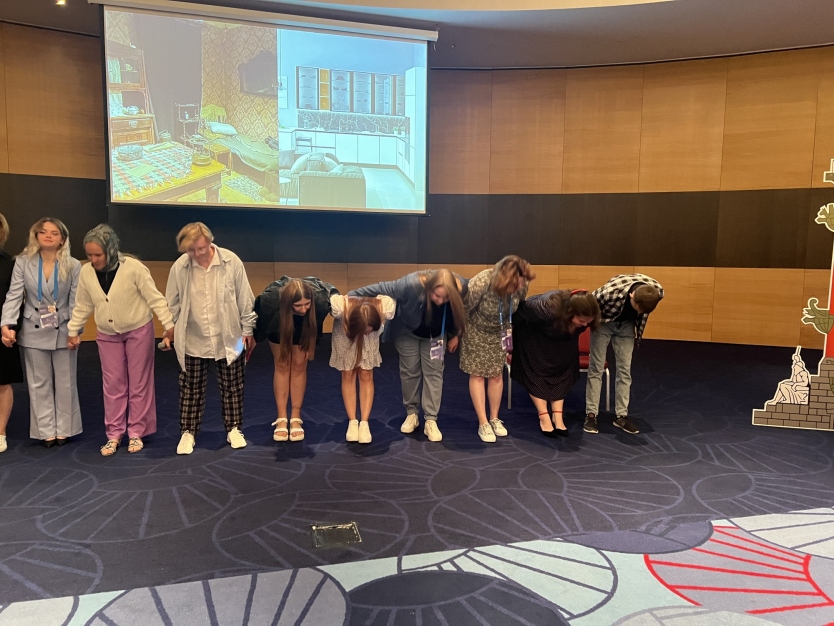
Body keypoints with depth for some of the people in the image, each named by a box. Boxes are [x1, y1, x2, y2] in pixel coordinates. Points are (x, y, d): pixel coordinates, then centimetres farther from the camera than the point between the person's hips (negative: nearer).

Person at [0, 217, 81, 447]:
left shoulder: (73, 266, -4)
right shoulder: (23, 262, -1)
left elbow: (76, 302, -6)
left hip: (63, 332, -1)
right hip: (33, 332, 1)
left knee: (65, 383, 9)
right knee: (39, 384, 9)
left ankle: (64, 429, 21)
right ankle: (46, 431, 19)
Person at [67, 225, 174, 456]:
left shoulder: (133, 268, -21)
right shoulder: (86, 272, -7)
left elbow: (155, 298, -15)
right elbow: (82, 306, 7)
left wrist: (168, 324, -16)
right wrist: (73, 331, 11)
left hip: (138, 331, -3)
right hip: (107, 335, 4)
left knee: (138, 383, 5)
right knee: (113, 385, 7)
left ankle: (136, 433, 16)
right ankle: (114, 434, 17)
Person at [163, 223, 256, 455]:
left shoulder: (231, 262, -12)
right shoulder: (179, 267, -10)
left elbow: (245, 299, -3)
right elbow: (172, 303, 4)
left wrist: (248, 330, 1)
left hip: (228, 339, 0)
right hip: (193, 341, 1)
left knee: (232, 387, 11)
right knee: (191, 389, 10)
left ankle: (234, 429, 26)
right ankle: (188, 432, 25)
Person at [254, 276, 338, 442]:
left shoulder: (321, 299, -40)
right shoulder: (271, 299, -42)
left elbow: (333, 293, -16)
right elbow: (256, 314, -20)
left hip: (305, 326, 1)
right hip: (278, 324, 0)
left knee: (299, 366, 0)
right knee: (282, 365, 0)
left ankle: (296, 418, 7)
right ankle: (281, 419, 6)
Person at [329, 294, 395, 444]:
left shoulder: (387, 307, -38)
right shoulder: (339, 306, -42)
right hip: (345, 332, -1)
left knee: (366, 376, -2)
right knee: (348, 375, 1)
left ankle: (364, 423, 2)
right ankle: (352, 423, 8)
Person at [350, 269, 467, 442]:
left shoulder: (461, 289, -32)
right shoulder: (411, 285, -42)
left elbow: (461, 313, -11)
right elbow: (380, 289, -32)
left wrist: (455, 335, -3)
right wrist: (351, 296, -28)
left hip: (436, 334, 2)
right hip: (407, 332, -1)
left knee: (433, 373, -2)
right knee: (410, 371, 8)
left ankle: (431, 420, 5)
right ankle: (411, 413, 25)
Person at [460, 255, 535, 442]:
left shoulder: (521, 286, -23)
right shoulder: (480, 283, -38)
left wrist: (509, 332, 9)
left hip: (499, 332, 4)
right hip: (475, 331, -4)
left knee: (496, 374, 8)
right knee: (477, 375, -2)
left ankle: (494, 419, 22)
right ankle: (483, 424, 5)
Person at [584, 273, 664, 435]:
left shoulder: (657, 291, -26)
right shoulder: (610, 292, -41)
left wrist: (638, 331, 11)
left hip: (626, 324, 3)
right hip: (603, 322, -3)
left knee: (624, 370, 2)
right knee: (596, 368, -3)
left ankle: (621, 415, 10)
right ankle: (591, 414, 3)